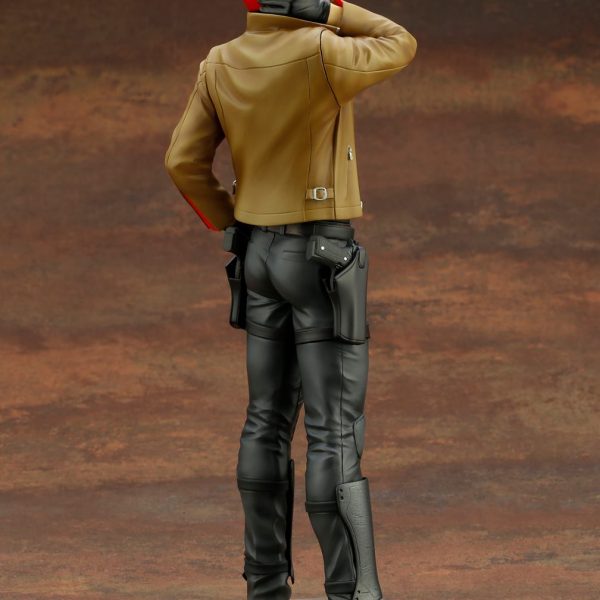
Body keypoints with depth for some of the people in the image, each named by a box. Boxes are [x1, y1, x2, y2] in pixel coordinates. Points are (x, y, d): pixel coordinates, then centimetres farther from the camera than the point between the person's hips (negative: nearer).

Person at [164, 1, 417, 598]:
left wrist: (232, 229, 14)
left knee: (270, 421, 14)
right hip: (322, 261, -7)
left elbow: (183, 161, 2)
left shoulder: (221, 63, -1)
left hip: (263, 257, 7)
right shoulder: (322, 53, -21)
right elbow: (400, 48, -2)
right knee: (336, 432, -6)